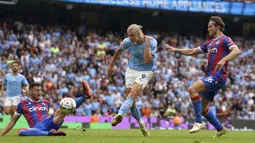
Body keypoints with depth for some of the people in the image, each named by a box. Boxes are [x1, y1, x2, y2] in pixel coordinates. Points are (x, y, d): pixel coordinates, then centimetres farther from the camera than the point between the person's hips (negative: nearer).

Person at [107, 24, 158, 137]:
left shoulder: (152, 42, -18)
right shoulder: (128, 42, -9)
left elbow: (147, 60, -26)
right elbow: (119, 51, 12)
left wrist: (147, 44, -29)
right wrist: (111, 65, 19)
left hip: (146, 71, -4)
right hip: (132, 69, 4)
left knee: (133, 93, -27)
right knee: (131, 101, -3)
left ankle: (120, 114, -45)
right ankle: (141, 124, 15)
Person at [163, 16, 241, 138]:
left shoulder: (224, 40, -4)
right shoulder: (209, 43, 22)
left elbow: (237, 51, -21)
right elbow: (192, 52, 27)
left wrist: (223, 60, -36)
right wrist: (175, 50, 18)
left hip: (218, 76, -9)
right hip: (211, 77, 9)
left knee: (192, 89, -26)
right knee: (202, 108, 12)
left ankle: (198, 122, -21)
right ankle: (220, 129, 24)